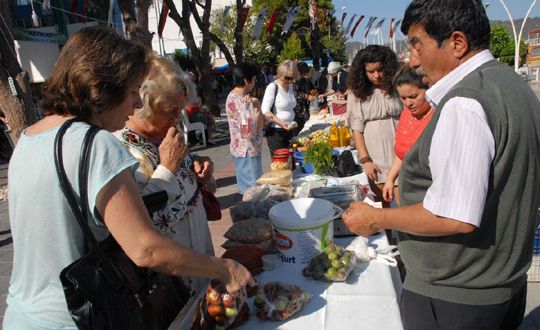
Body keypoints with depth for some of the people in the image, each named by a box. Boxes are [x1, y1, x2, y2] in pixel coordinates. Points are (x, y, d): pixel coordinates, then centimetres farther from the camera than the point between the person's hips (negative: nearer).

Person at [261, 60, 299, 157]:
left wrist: (292, 123, 12)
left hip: (288, 130, 7)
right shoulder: (273, 87, -12)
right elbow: (265, 111, -19)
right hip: (276, 132, -7)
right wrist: (281, 123, -30)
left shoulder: (291, 87, 9)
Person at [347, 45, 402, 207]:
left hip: (401, 154, 0)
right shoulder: (357, 93, 1)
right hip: (375, 159, 0)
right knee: (382, 204, 10)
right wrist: (365, 160, -6)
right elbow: (356, 130, 0)